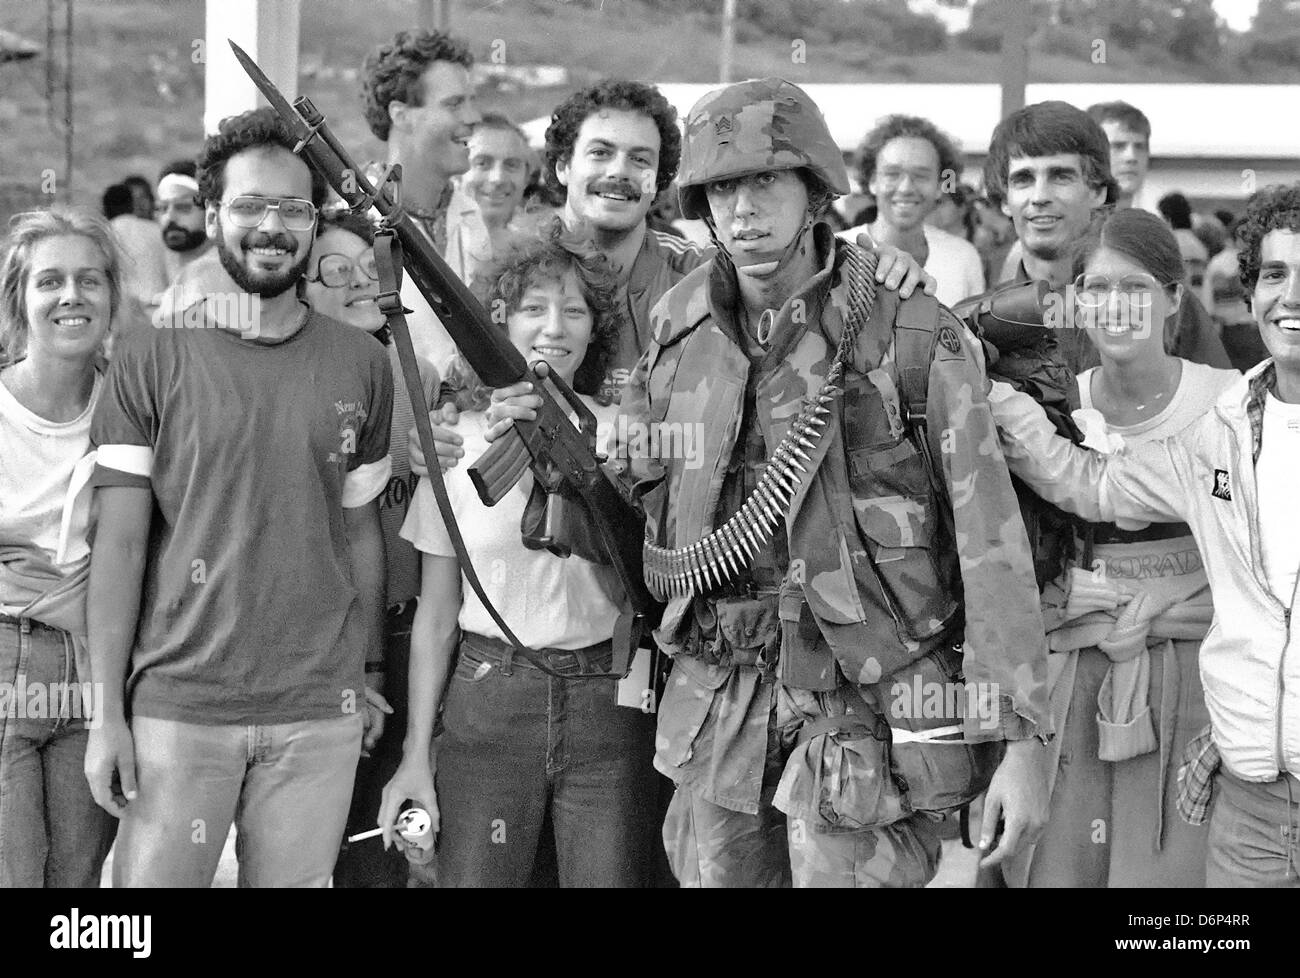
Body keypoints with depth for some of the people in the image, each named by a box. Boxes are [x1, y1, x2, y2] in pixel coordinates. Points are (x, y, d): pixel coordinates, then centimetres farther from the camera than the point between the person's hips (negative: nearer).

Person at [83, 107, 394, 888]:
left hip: (321, 716, 2)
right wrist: (108, 714, -5)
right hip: (176, 705, -2)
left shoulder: (361, 363, 6)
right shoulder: (151, 361, 0)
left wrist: (366, 675, 11)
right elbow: (119, 544, -2)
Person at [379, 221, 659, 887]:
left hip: (606, 703, 0)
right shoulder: (457, 439, 2)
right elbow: (436, 613, 5)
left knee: (610, 878, 0)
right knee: (472, 879, 1)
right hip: (488, 700, 0)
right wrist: (416, 753, 2)